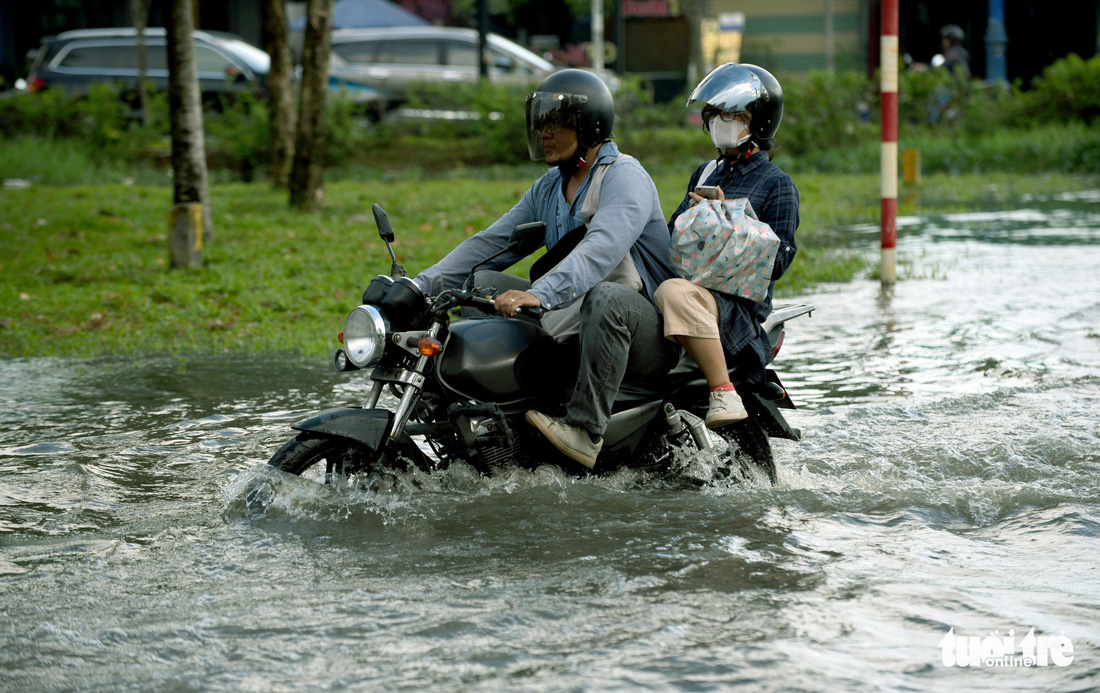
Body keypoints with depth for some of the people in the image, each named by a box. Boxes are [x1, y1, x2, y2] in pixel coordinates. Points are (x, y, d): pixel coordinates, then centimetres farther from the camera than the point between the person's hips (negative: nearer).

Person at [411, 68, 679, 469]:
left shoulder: (625, 177, -13)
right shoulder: (549, 188, 15)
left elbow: (601, 249, -31)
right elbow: (490, 244, 11)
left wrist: (540, 295, -46)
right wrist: (420, 286, -3)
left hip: (650, 334, -8)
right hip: (572, 329, 8)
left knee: (605, 297, -40)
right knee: (484, 283, 0)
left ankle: (585, 430, -40)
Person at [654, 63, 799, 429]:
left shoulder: (777, 184, 3)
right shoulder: (706, 174, 25)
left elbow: (777, 260, -6)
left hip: (739, 305, -8)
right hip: (690, 282, 8)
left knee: (676, 294, -40)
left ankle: (724, 394, -39)